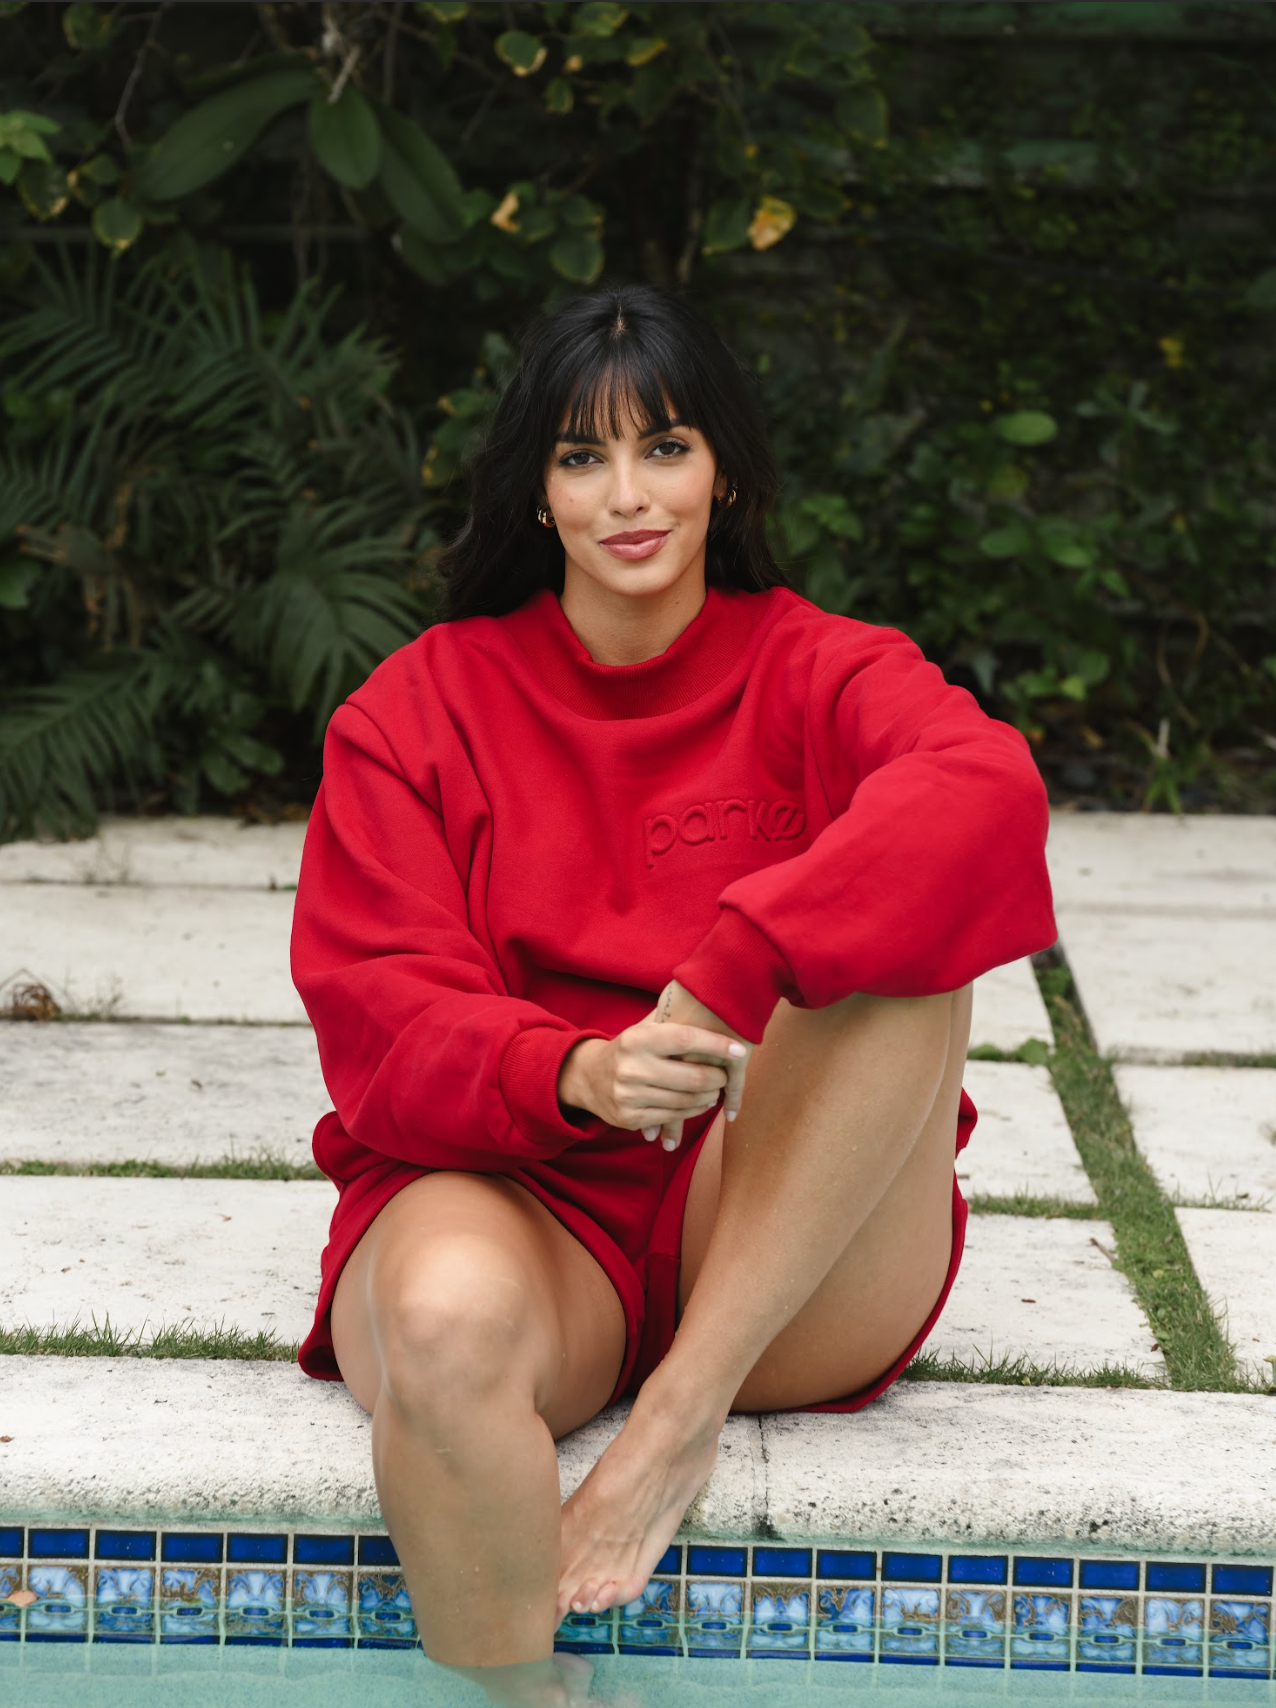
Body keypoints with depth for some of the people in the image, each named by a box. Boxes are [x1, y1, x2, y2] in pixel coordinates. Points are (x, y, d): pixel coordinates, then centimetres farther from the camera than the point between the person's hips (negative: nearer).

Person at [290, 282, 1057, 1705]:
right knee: (448, 1318, -37)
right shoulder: (416, 708, 7)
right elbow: (377, 1011, -4)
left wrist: (730, 974, -34)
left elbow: (985, 789, -20)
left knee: (896, 947, -25)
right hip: (512, 1187, -1)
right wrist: (574, 1075, -27)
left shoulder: (815, 674, 5)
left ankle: (681, 1416, -24)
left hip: (787, 1265, 1)